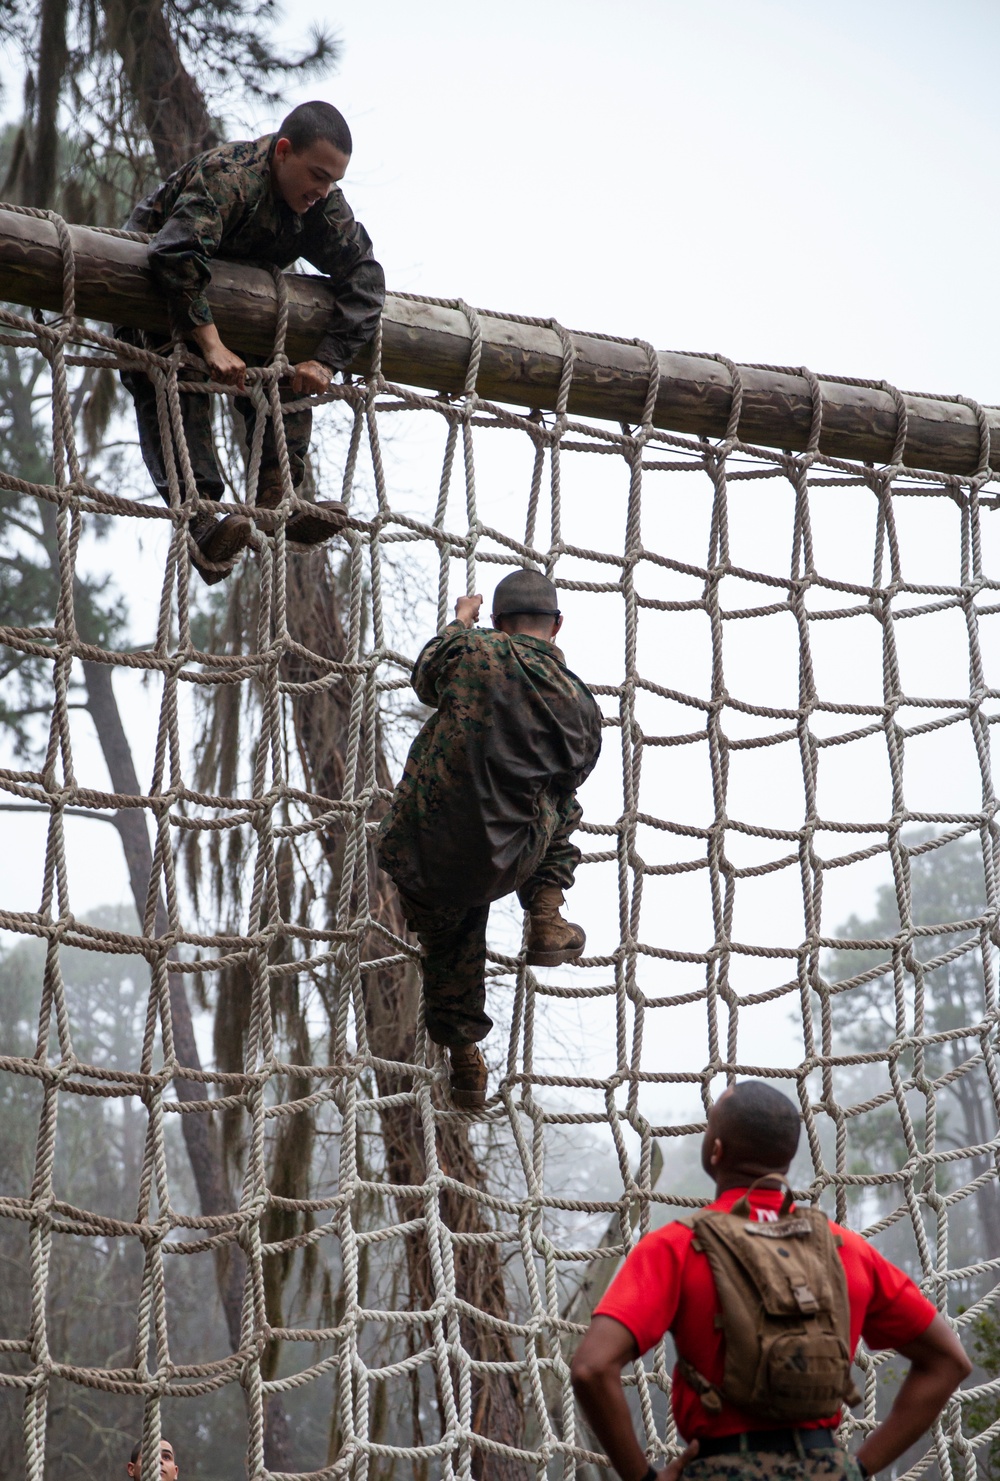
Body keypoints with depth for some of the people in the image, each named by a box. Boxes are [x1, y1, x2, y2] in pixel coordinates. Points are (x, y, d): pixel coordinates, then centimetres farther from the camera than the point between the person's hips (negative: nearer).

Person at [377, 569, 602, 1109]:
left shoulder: (473, 654, -10)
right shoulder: (581, 706, -3)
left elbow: (425, 677, 14)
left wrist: (460, 621, 30)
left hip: (418, 856, 0)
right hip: (501, 862, 0)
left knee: (448, 944, 28)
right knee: (559, 806, 29)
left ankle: (465, 1064, 36)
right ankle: (545, 918, 21)